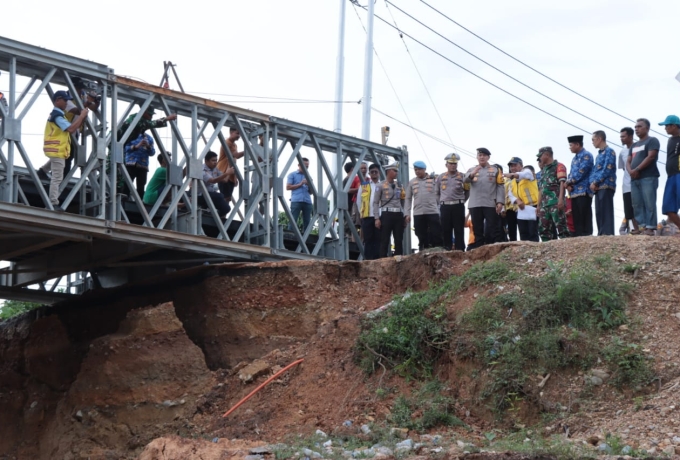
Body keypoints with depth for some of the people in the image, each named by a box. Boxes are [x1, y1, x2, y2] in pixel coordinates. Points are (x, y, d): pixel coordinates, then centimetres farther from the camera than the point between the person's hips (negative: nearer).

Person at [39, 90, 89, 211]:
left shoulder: (56, 114, 16)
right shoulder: (57, 116, -17)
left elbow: (70, 128, 16)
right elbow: (71, 129, -27)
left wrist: (81, 119, 4)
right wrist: (82, 116, -20)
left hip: (56, 149, 10)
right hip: (57, 150, -10)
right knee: (57, 178, -8)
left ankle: (43, 170, 27)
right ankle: (54, 203, -8)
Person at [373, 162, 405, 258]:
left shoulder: (399, 185, 16)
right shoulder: (381, 185, 1)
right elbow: (375, 202, -2)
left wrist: (405, 215, 12)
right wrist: (377, 218, -10)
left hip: (398, 215, 5)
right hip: (386, 214, -5)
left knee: (399, 241, 4)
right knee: (384, 241, -5)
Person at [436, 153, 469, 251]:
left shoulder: (462, 177, 4)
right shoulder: (441, 177, 11)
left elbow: (467, 192, 10)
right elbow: (437, 192, 19)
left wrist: (461, 201, 5)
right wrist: (442, 202, 12)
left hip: (458, 206, -2)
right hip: (445, 206, 2)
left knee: (459, 230, -2)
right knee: (445, 230, 2)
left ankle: (460, 250, -1)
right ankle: (447, 250, 6)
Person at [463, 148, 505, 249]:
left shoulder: (495, 170, 11)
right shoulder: (471, 170, 14)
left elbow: (500, 187, 4)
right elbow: (465, 180, -7)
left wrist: (500, 202, -9)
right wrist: (472, 174, -29)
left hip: (491, 204, -2)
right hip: (475, 205, 2)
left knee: (493, 229, -4)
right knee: (477, 230, 5)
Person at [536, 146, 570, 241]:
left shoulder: (558, 166, 2)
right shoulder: (543, 170, 26)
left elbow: (562, 183, -9)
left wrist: (561, 199, -21)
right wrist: (539, 205, 21)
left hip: (556, 203, -8)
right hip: (544, 204, 8)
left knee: (560, 226, -12)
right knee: (543, 229, 4)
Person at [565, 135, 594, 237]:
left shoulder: (586, 155, -5)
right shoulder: (574, 158, 23)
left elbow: (581, 173, -15)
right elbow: (571, 174, 20)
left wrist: (568, 182, -6)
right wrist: (568, 184, -1)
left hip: (583, 191, -9)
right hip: (574, 192, 9)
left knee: (585, 219, -11)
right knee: (576, 219, 5)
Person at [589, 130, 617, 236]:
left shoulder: (609, 152, -3)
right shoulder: (599, 154, 24)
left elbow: (607, 170, -13)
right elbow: (594, 171, 20)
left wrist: (596, 182, -11)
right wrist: (592, 182, 0)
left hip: (606, 186, -9)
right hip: (598, 187, 9)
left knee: (606, 212, -13)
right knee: (599, 213, 5)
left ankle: (608, 234, -16)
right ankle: (601, 234, 6)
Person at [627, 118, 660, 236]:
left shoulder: (652, 141, 2)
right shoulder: (634, 146, 25)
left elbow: (651, 157, -10)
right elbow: (628, 161, 19)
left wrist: (636, 170, -11)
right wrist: (630, 171, -4)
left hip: (648, 177, -8)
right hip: (634, 179, 8)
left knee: (649, 203, -13)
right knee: (637, 204, 0)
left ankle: (650, 227, -17)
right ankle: (642, 226, -2)